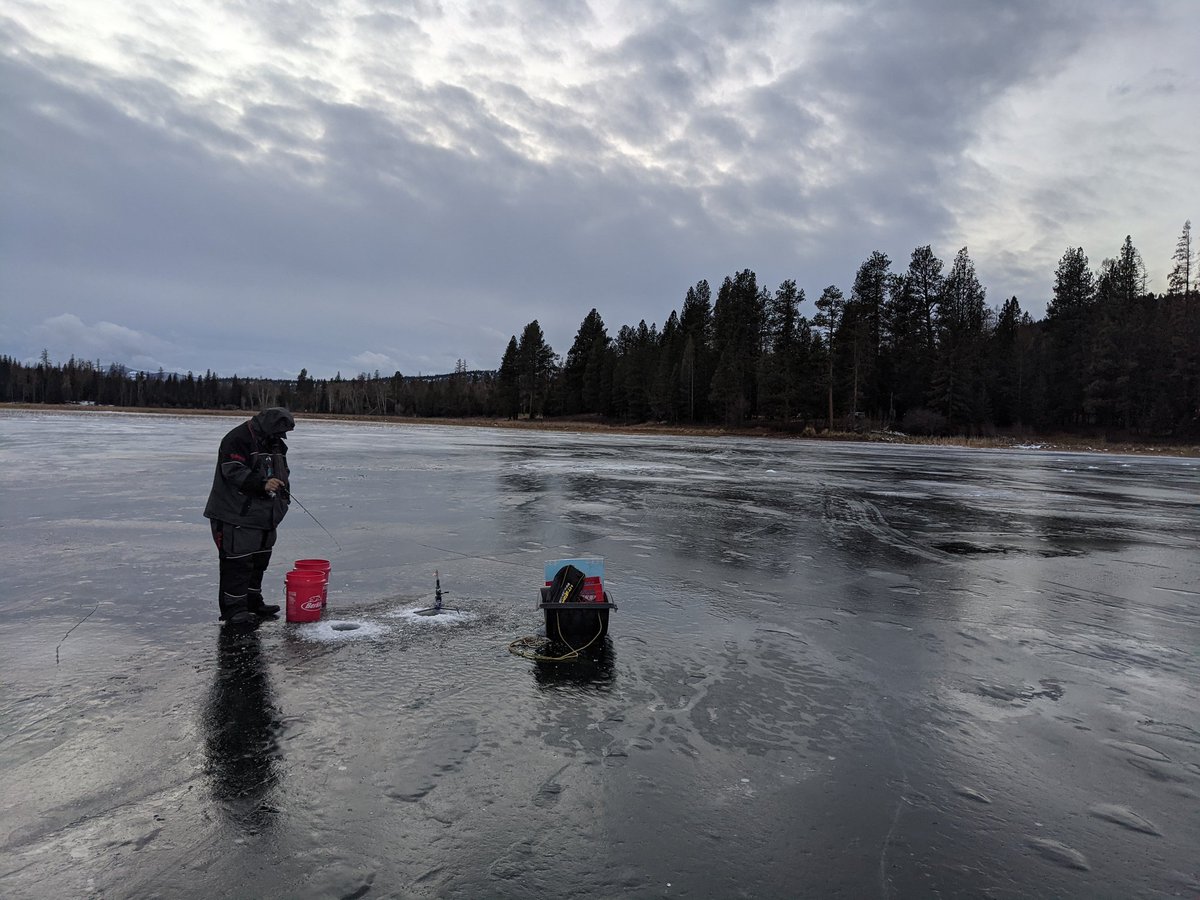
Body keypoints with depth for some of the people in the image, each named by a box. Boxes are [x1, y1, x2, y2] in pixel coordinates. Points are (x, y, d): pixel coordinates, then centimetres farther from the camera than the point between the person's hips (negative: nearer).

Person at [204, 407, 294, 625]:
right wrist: (262, 484, -34)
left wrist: (284, 496, 15)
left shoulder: (275, 444, 14)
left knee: (260, 559, 16)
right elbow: (234, 472, -24)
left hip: (263, 515, 9)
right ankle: (233, 609, 1)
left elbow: (282, 473, 25)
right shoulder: (237, 439, -15)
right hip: (236, 515, -9)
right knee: (237, 562, -7)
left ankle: (253, 601, 29)